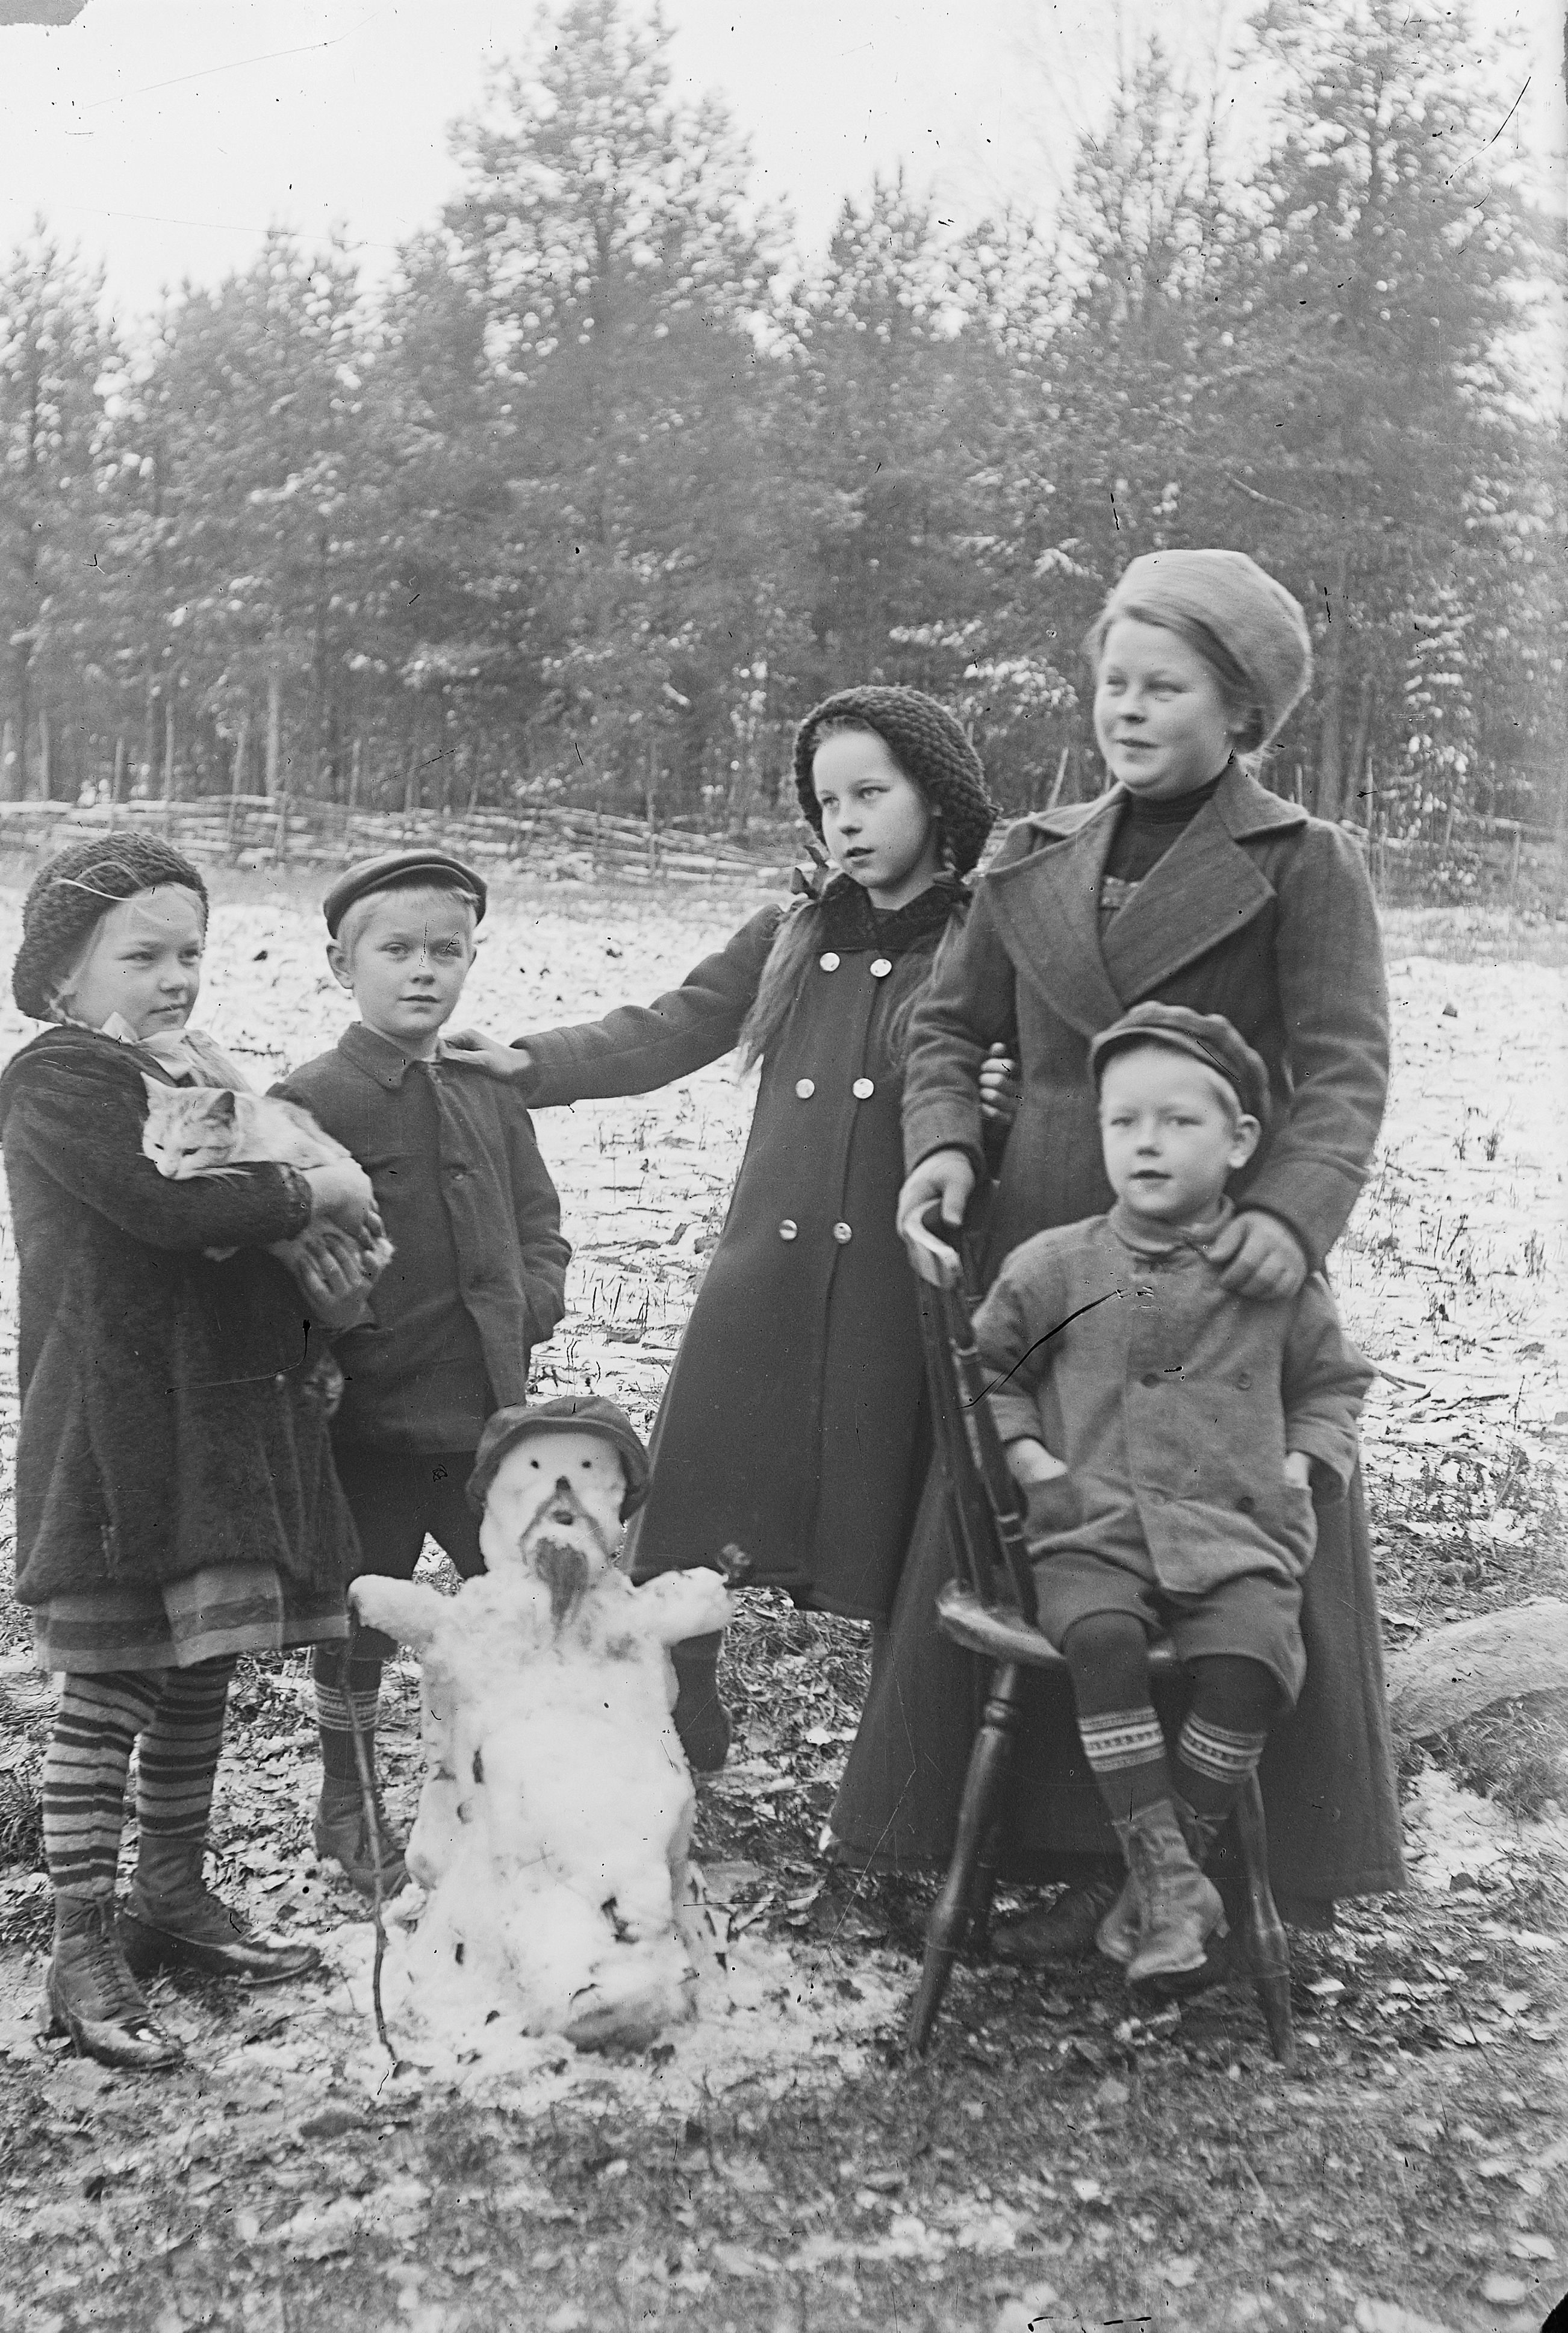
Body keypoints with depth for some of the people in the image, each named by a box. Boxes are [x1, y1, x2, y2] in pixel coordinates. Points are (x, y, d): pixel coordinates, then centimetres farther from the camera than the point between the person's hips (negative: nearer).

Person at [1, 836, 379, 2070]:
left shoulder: (184, 1073, 19)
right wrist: (312, 1193, -13)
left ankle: (174, 1896, 30)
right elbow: (167, 1205, -25)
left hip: (232, 1417, 8)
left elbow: (261, 1208, 15)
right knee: (110, 1691, -3)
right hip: (121, 1432, -8)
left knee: (200, 1676, 15)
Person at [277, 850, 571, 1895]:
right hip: (370, 1416, -5)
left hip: (489, 1408, 5)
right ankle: (348, 1805, 31)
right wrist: (343, 1336, -20)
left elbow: (540, 1223, 14)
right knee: (361, 1616, 11)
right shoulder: (310, 1101, -10)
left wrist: (527, 1303, -2)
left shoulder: (492, 1094, 8)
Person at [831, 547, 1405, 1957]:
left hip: (1221, 1259, -4)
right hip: (1043, 1248, 4)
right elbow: (951, 1024, 15)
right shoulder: (1035, 862, 12)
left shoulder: (1301, 864, -1)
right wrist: (943, 1140, -5)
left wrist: (1293, 1212, -27)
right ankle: (1079, 1853, 18)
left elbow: (1346, 1065, -9)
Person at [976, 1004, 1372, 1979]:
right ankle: (1169, 1875, -22)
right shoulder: (1052, 1266, 7)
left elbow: (1335, 1382, 21)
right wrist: (1027, 1457, 4)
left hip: (1238, 1533, 0)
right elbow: (985, 1367, 17)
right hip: (1094, 1530, 0)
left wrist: (1305, 1467, 5)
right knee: (1100, 1636, -32)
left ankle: (1162, 1882, -10)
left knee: (1251, 1653, -28)